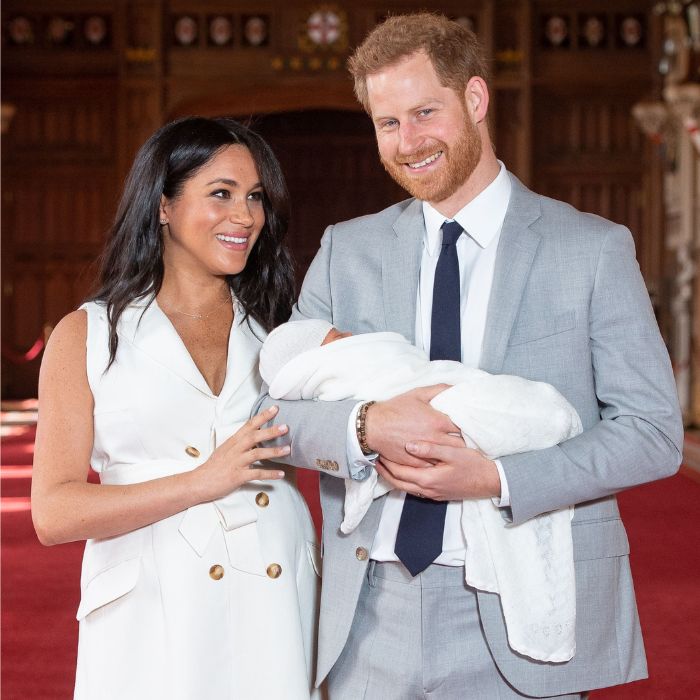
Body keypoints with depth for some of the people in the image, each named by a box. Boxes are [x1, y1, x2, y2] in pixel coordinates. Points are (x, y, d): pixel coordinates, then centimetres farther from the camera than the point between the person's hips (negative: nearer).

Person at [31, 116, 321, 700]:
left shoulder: (276, 327, 9)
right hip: (152, 617, -2)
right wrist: (202, 482, -13)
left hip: (279, 608, 2)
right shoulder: (87, 335, 2)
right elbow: (54, 513, -6)